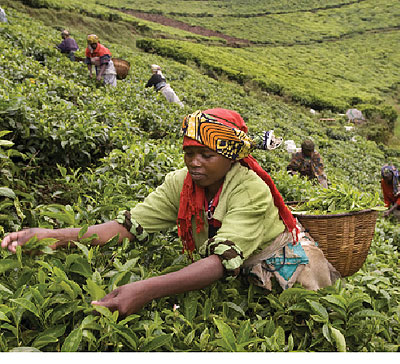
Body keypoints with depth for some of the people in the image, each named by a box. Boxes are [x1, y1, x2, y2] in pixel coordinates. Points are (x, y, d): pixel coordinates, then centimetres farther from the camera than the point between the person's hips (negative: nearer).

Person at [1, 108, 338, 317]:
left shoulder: (251, 190, -28)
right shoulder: (180, 183, -12)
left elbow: (223, 261, -40)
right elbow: (129, 225, -20)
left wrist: (147, 289, -54)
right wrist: (53, 236, -34)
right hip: (228, 275, 4)